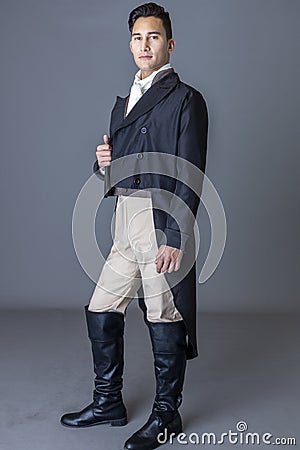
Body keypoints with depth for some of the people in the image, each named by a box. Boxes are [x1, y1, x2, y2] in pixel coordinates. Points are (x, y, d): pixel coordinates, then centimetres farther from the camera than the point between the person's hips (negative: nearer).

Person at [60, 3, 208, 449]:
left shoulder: (185, 98, -4)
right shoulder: (124, 102, 20)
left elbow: (190, 176, -12)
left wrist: (175, 238, -18)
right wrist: (106, 164, 0)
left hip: (162, 221, -8)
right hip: (126, 222, 8)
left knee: (164, 320, 2)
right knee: (100, 311, 13)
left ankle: (167, 414, 21)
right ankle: (108, 402, 31)